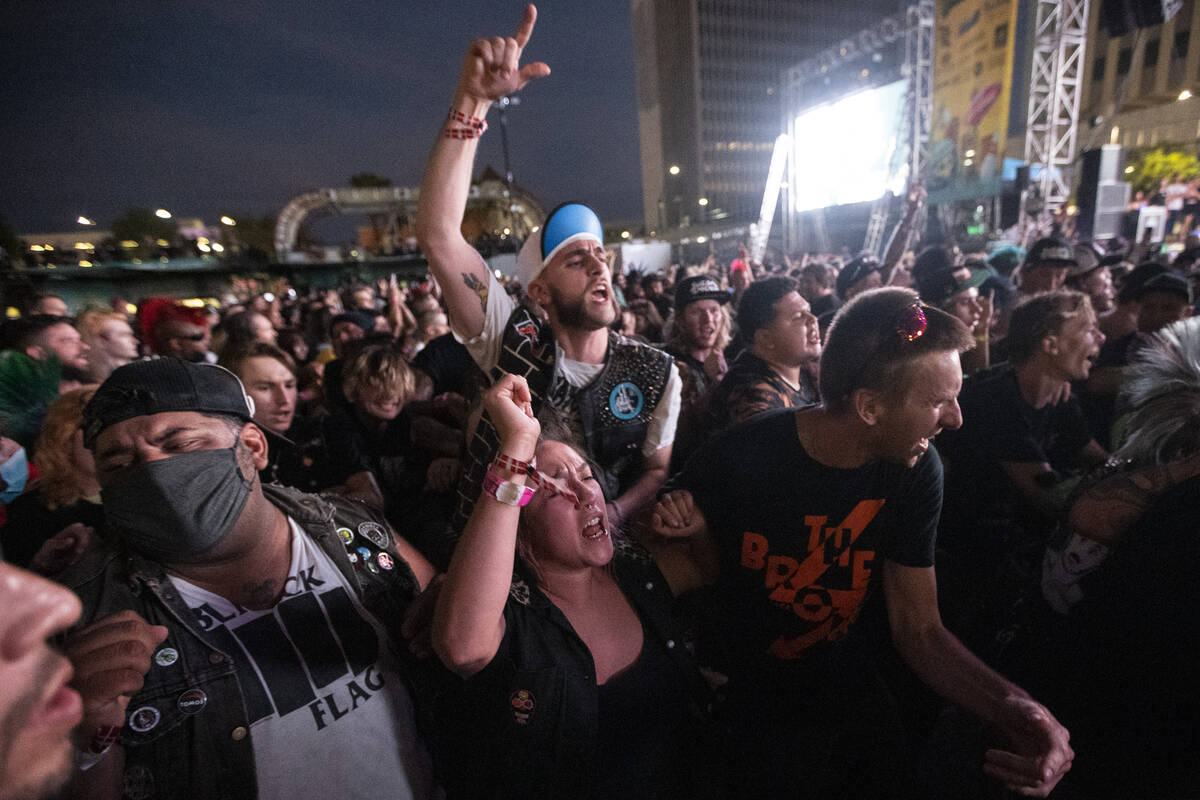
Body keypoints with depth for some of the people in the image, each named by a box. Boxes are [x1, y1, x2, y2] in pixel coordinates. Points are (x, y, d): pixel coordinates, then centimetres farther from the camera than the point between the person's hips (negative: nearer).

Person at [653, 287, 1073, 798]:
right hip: (746, 705, -3)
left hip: (853, 693, 4)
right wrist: (682, 529, -33)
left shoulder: (916, 468, -15)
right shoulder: (740, 460, -29)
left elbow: (918, 628, -13)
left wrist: (1007, 704, -30)